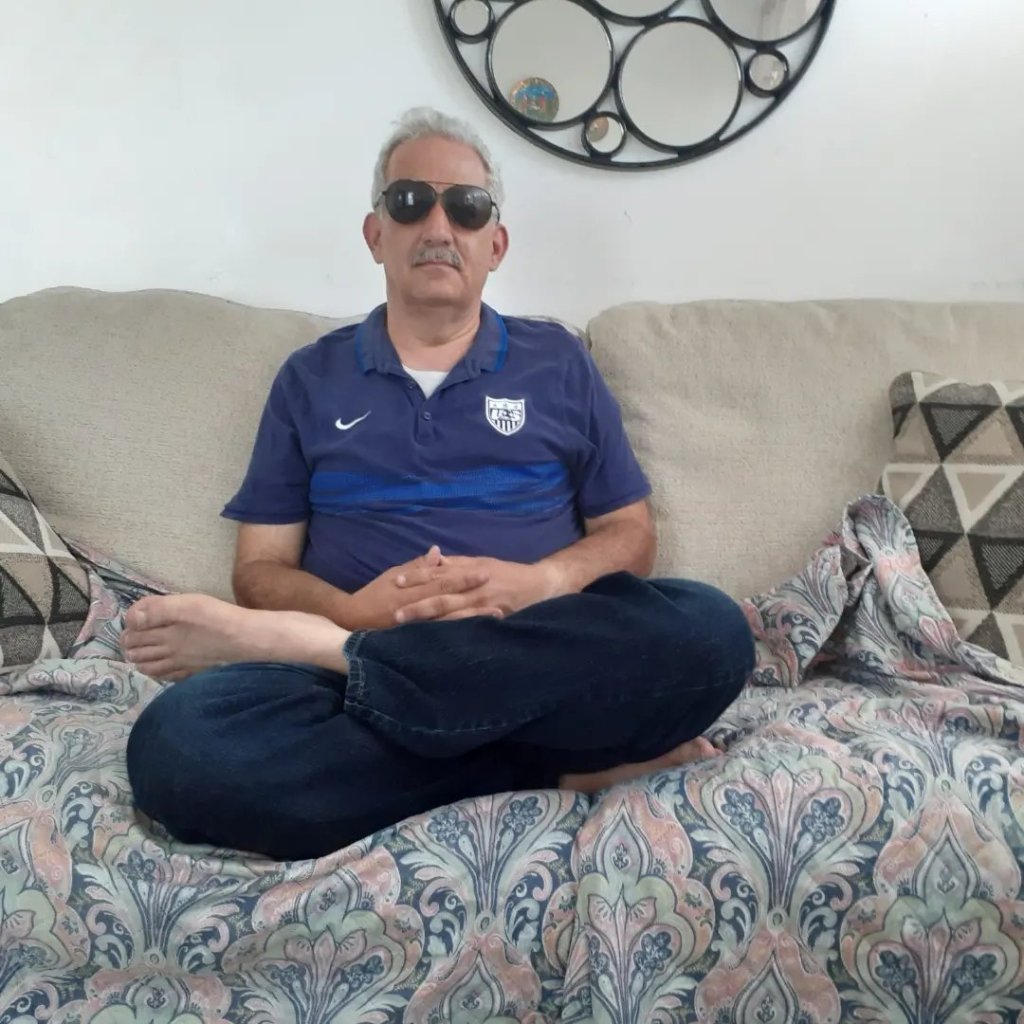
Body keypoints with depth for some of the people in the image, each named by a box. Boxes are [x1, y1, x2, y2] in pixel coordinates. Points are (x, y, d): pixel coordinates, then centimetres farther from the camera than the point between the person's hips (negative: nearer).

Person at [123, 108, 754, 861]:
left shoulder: (558, 362, 16)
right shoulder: (311, 379, 16)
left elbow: (631, 534, 13)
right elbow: (260, 567, 11)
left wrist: (542, 581, -9)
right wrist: (350, 609, -13)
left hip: (541, 661, 1)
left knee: (709, 629, -31)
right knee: (177, 741, -31)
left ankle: (324, 653, -25)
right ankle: (559, 764, -24)